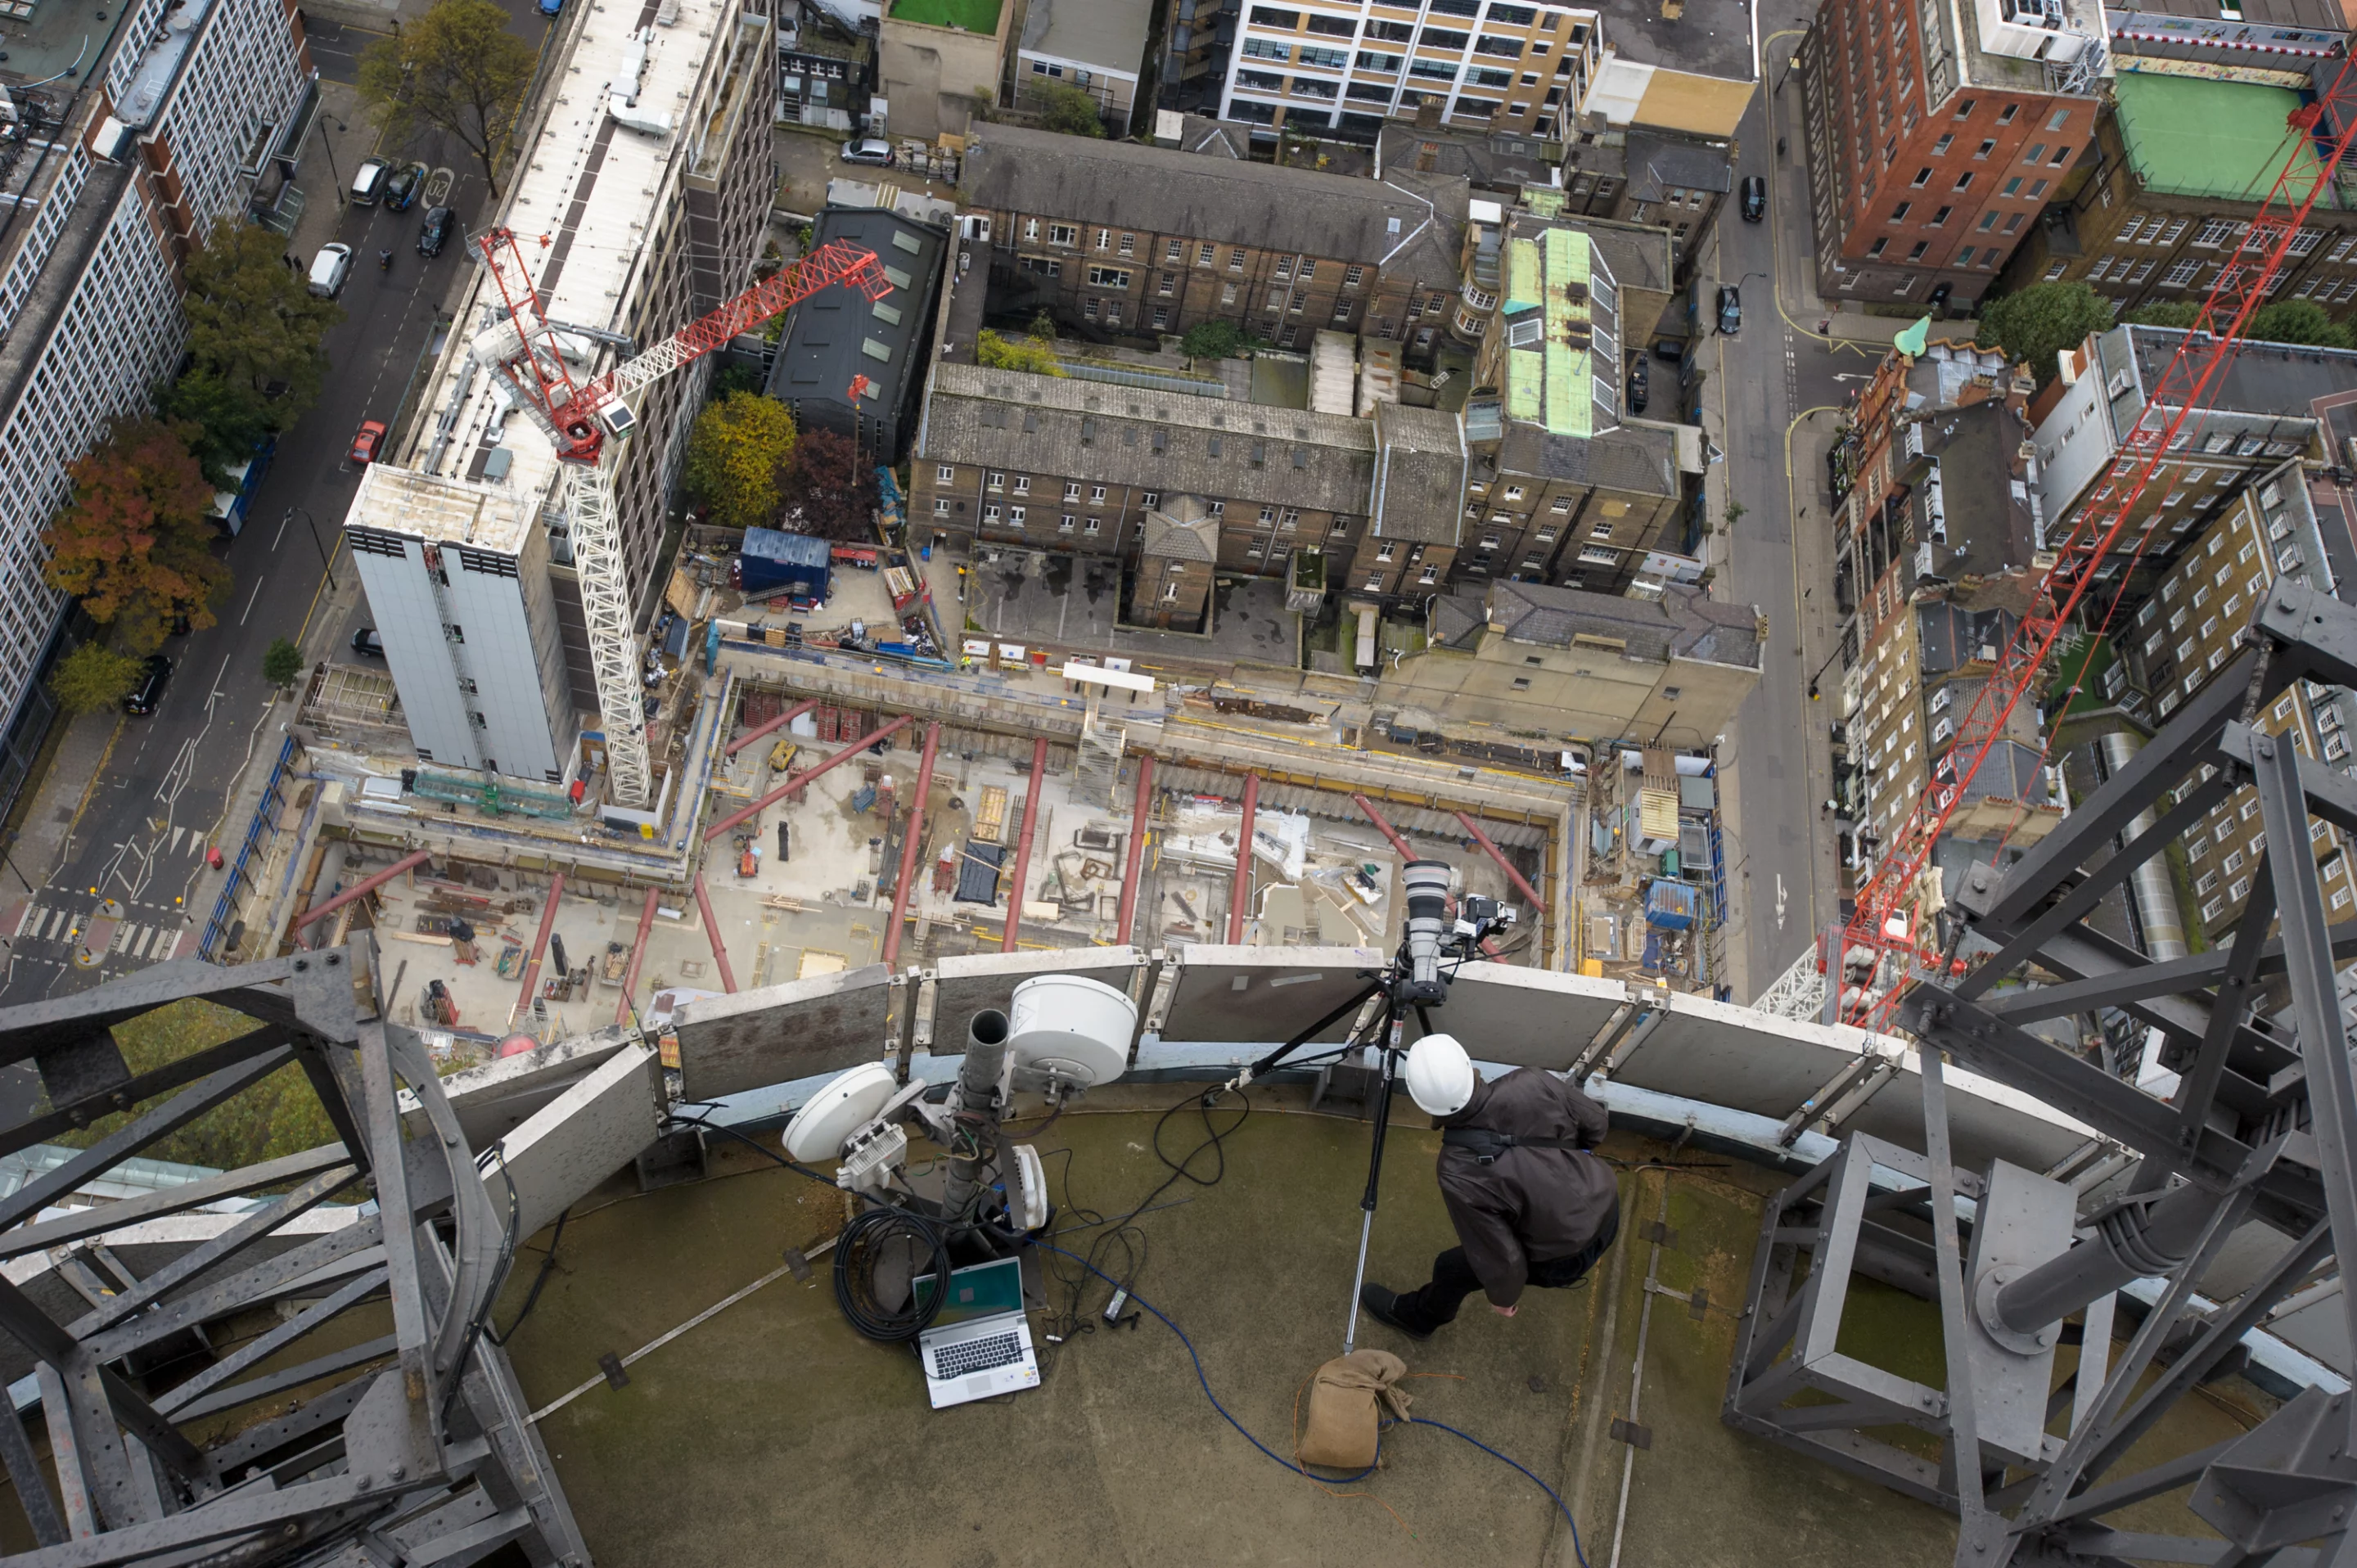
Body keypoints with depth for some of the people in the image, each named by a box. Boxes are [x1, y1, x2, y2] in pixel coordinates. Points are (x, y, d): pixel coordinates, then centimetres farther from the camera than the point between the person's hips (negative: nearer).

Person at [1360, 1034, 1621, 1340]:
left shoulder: (1460, 1175, -31)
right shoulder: (1532, 1083, -22)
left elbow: (1501, 1257, -19)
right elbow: (1596, 1125, -4)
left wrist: (1503, 1297, 3)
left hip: (1567, 1256, -4)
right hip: (1607, 1207, 4)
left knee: (1452, 1268, 20)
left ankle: (1417, 1315, 48)